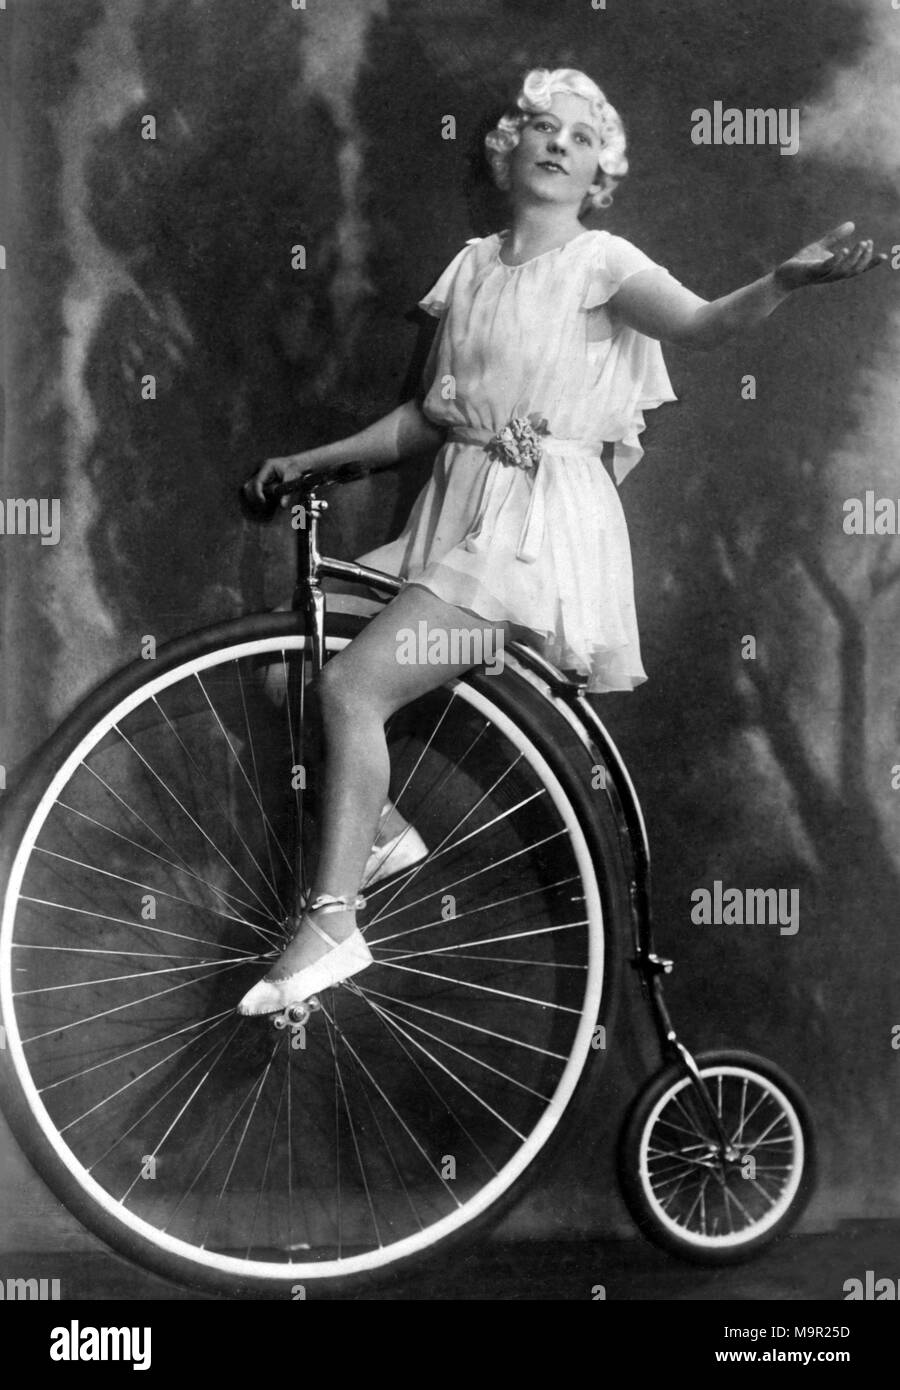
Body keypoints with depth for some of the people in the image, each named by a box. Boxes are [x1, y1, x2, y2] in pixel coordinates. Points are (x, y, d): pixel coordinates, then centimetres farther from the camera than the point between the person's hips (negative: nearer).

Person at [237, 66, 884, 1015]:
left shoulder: (600, 262, -3)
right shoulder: (473, 264, 15)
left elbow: (704, 322, -22)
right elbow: (426, 418, 20)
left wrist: (786, 280, -41)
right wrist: (314, 459, 20)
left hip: (543, 521, -7)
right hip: (458, 506, 7)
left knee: (352, 684, -20)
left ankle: (331, 925, -15)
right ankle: (377, 827, 23)